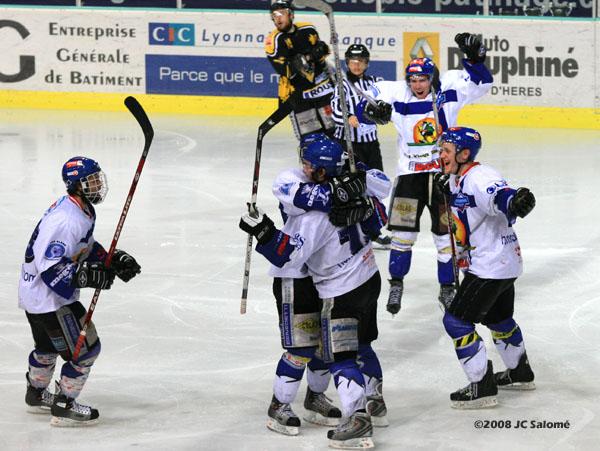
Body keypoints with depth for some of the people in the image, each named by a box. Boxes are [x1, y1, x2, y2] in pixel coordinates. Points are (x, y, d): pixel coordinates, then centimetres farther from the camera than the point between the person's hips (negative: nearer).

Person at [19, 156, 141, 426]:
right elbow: (50, 269, -32)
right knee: (86, 348, -5)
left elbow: (87, 247, 17)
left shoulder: (83, 210, 3)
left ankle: (37, 395, 49)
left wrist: (114, 260, 4)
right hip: (48, 298, -11)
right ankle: (64, 407, 4)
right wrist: (86, 277, -37)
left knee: (48, 346, 29)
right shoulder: (66, 221, -30)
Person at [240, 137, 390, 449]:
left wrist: (262, 231, -28)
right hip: (369, 278, 9)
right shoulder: (349, 188, -4)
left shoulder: (313, 216, -27)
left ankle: (357, 419, -9)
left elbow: (289, 256, -28)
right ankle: (374, 400, 41)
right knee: (360, 343, 26)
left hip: (342, 294, -9)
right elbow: (378, 217, 10)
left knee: (341, 356, -4)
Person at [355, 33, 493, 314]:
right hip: (410, 172, 0)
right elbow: (363, 108, -6)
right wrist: (372, 110, -28)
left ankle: (447, 288, 20)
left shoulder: (448, 90, -7)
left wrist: (473, 57, -23)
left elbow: (480, 83, -8)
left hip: (444, 171, 0)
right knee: (403, 229, -2)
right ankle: (396, 284, 15)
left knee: (446, 231, 6)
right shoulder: (397, 95, -8)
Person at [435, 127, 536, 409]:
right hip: (502, 263, 11)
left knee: (456, 320, -10)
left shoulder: (479, 178, -23)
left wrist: (515, 201, -64)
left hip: (492, 266, -11)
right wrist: (448, 192, 12)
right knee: (497, 317, 28)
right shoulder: (457, 180, 8)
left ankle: (483, 387, -4)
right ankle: (519, 374, 48)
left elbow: (499, 196, -44)